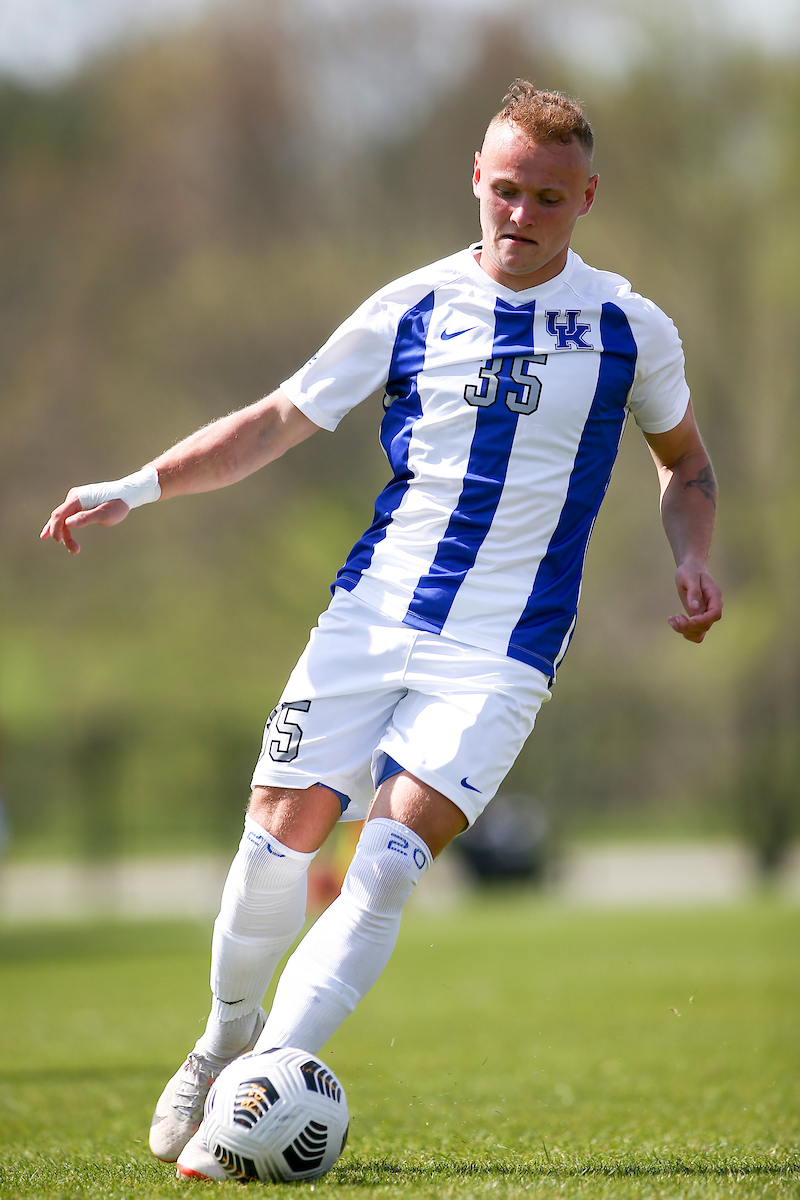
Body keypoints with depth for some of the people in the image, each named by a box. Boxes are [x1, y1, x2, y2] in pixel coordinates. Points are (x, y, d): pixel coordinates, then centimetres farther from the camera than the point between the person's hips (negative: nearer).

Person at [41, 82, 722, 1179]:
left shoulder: (631, 330, 3)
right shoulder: (412, 309, 5)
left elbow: (685, 462, 19)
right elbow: (280, 421, 10)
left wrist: (691, 560, 0)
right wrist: (138, 488, 1)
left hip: (501, 649, -2)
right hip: (370, 615, 2)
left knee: (391, 861, -17)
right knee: (281, 835, -5)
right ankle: (227, 1040, 23)